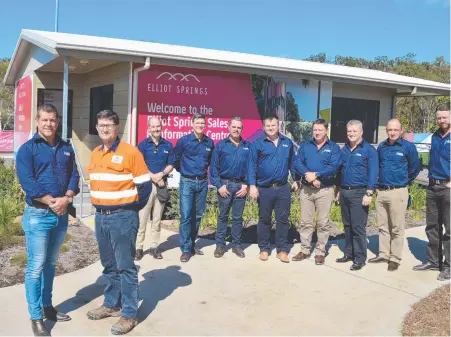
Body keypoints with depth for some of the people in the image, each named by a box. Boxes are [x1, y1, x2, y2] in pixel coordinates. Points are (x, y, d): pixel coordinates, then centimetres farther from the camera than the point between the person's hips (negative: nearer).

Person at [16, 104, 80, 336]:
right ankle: (36, 318, 7)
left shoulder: (66, 148, 10)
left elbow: (74, 176, 5)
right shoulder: (27, 149, -5)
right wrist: (52, 202, -18)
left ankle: (47, 306, 29)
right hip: (38, 214, -5)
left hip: (62, 214, 5)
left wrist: (66, 199, -12)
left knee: (50, 263, 16)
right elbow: (27, 182, -14)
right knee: (36, 266, -2)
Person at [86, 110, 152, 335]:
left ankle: (129, 314, 9)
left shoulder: (130, 152, -10)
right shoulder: (95, 154, 11)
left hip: (123, 217, -7)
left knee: (125, 267, 0)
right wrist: (99, 207, 16)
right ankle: (111, 304, 32)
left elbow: (145, 184, -10)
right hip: (100, 216, 7)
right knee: (109, 265, 17)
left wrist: (133, 208, -3)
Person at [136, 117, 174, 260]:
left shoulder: (168, 145, 8)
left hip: (162, 184, 3)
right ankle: (138, 248, 3)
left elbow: (171, 165, 6)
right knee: (142, 218, -3)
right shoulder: (143, 145, 0)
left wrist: (161, 174, -12)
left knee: (157, 218, 7)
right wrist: (153, 177, -13)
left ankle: (154, 247, 14)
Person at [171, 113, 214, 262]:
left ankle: (191, 244, 24)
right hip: (187, 182, -4)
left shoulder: (209, 143, 4)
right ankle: (186, 249, -1)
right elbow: (175, 160, 6)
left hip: (202, 182, 4)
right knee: (186, 216, -7)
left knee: (197, 215, 10)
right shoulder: (184, 141, -6)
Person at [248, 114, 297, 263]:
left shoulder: (288, 143, 7)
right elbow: (252, 166, -6)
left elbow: (292, 163, 13)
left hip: (283, 188, 2)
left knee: (283, 219, 6)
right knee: (264, 220, 9)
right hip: (264, 188, -2)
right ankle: (264, 249, 21)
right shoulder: (258, 144, -3)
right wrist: (252, 186, -13)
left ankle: (282, 250, 16)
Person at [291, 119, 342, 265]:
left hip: (325, 190, -2)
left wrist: (316, 175, -19)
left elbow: (334, 167, -13)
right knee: (305, 222, 8)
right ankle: (305, 250, 19)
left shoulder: (333, 147, 0)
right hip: (306, 189, 3)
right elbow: (298, 163, -3)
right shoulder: (305, 146, 9)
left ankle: (320, 252, 14)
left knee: (323, 223, 3)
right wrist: (307, 175, -19)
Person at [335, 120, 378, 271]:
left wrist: (369, 193, -18)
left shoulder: (369, 150, -7)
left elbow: (373, 173, -12)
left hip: (359, 193, -6)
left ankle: (360, 258, 2)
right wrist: (338, 190, 15)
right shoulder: (344, 149, 13)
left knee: (358, 227, -5)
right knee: (347, 225, 13)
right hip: (344, 192, 7)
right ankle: (349, 253, 24)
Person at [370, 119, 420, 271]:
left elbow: (415, 168, 3)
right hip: (381, 191, 5)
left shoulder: (408, 147, -6)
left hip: (398, 192, -5)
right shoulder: (382, 146, 9)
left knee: (397, 228, 1)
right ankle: (383, 254, 23)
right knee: (383, 226, 13)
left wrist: (404, 182, 11)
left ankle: (395, 258, 8)